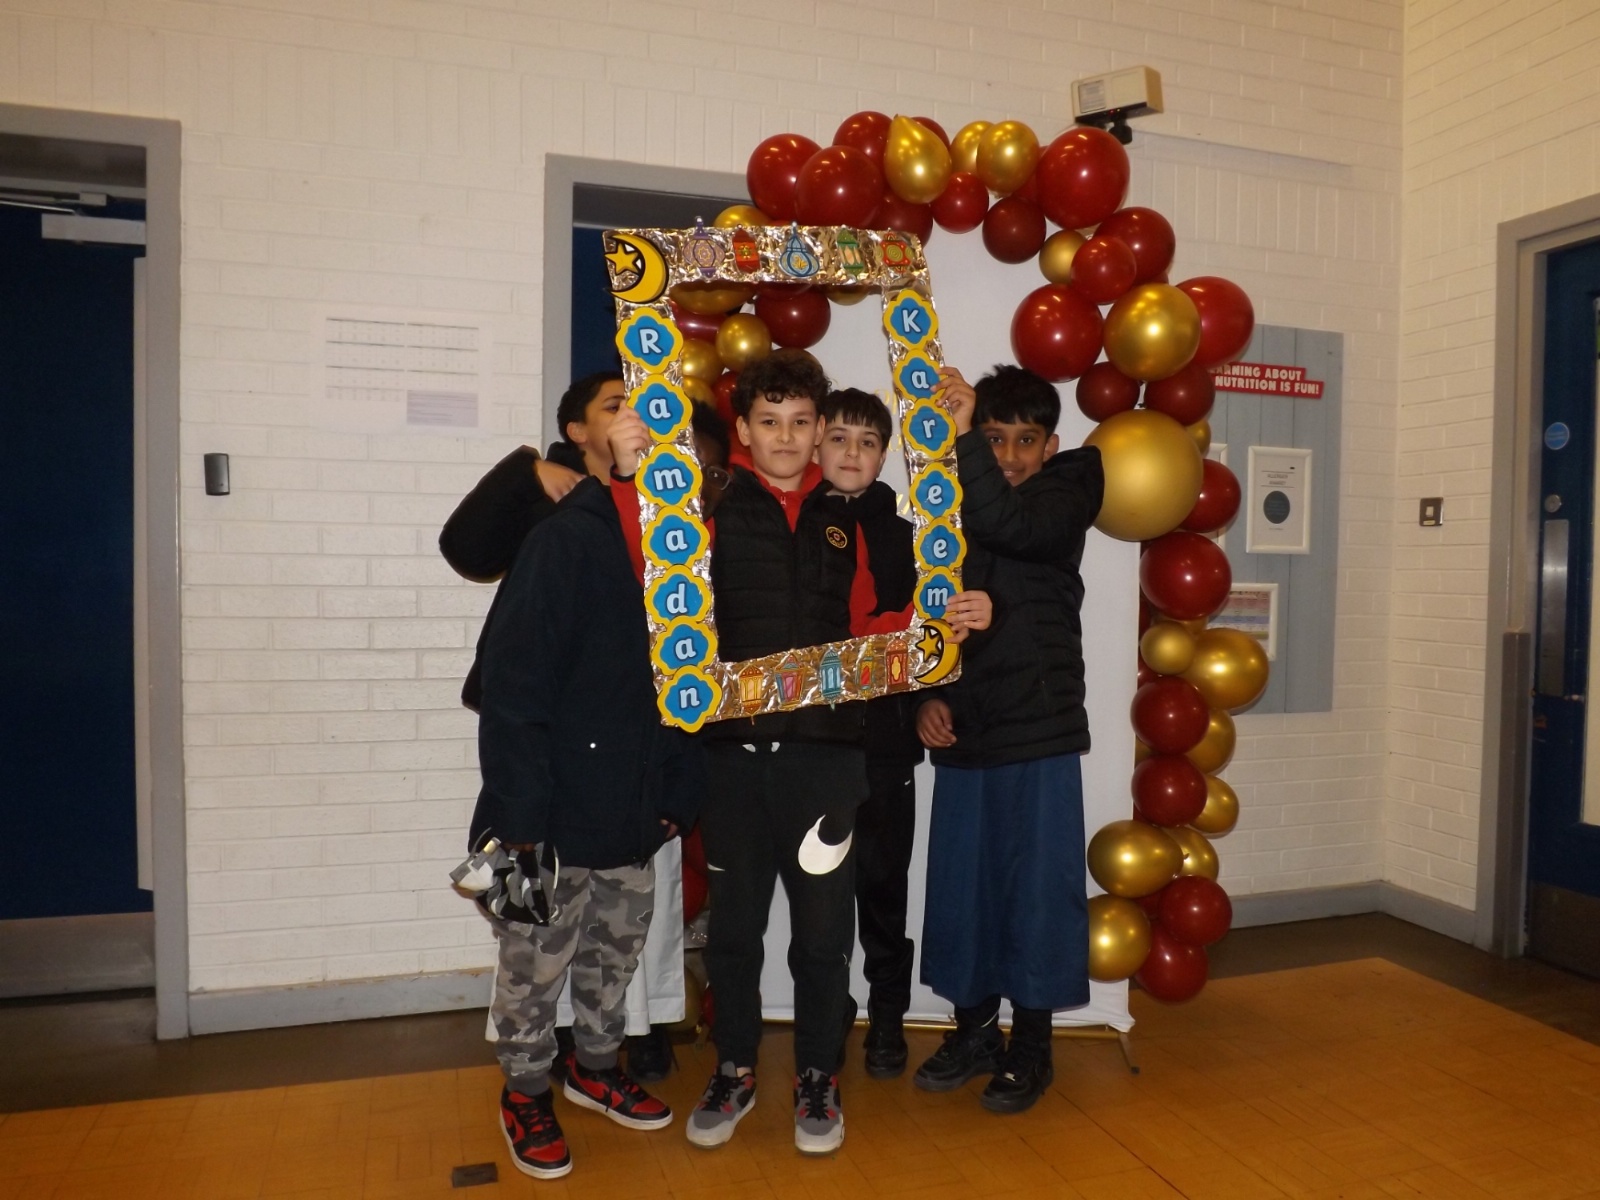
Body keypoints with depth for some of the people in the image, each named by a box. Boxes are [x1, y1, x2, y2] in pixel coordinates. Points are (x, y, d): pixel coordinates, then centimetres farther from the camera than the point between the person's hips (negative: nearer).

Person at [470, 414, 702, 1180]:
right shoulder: (568, 541, -16)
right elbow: (513, 690, -19)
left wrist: (679, 797, 4)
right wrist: (518, 820, -21)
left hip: (635, 823, 6)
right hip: (555, 821, -6)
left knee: (615, 959, 22)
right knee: (533, 971, 11)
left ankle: (595, 1066, 45)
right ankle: (526, 1092, 35)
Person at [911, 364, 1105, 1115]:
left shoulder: (1065, 497, -2)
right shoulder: (950, 508, 7)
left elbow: (1013, 526, -26)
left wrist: (959, 437, -32)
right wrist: (926, 697, -2)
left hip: (1039, 732, -4)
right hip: (961, 733, 4)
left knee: (1036, 889, 4)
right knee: (961, 884, 11)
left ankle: (1031, 1046, 22)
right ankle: (973, 1030, 29)